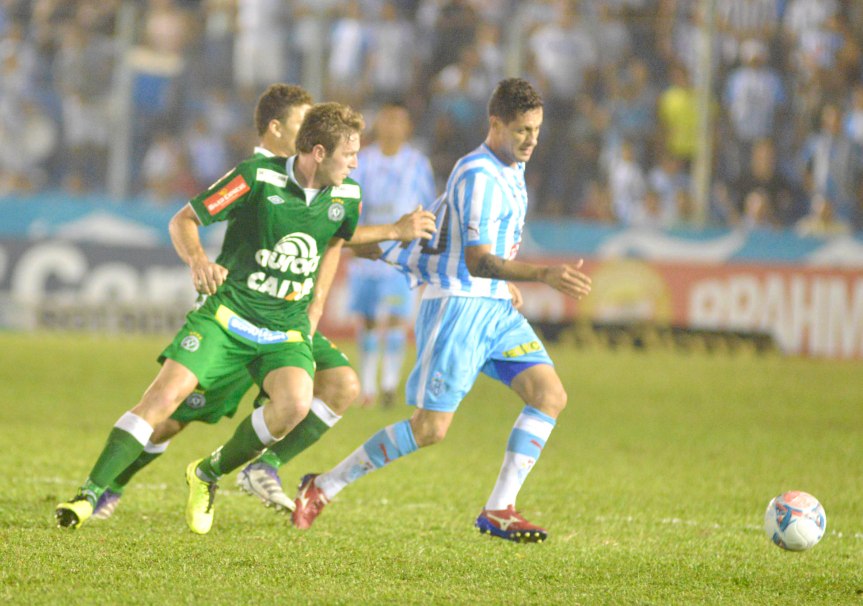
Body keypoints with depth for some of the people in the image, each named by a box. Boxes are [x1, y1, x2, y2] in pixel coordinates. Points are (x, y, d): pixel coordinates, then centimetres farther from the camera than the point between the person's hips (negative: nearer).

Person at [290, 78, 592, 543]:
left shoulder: (509, 169, 14)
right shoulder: (479, 176, -18)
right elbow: (477, 262, -26)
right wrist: (545, 275, -35)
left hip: (495, 308, 9)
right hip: (458, 307, -9)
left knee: (550, 394, -7)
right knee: (430, 429, -10)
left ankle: (498, 510, -5)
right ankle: (323, 487, 4)